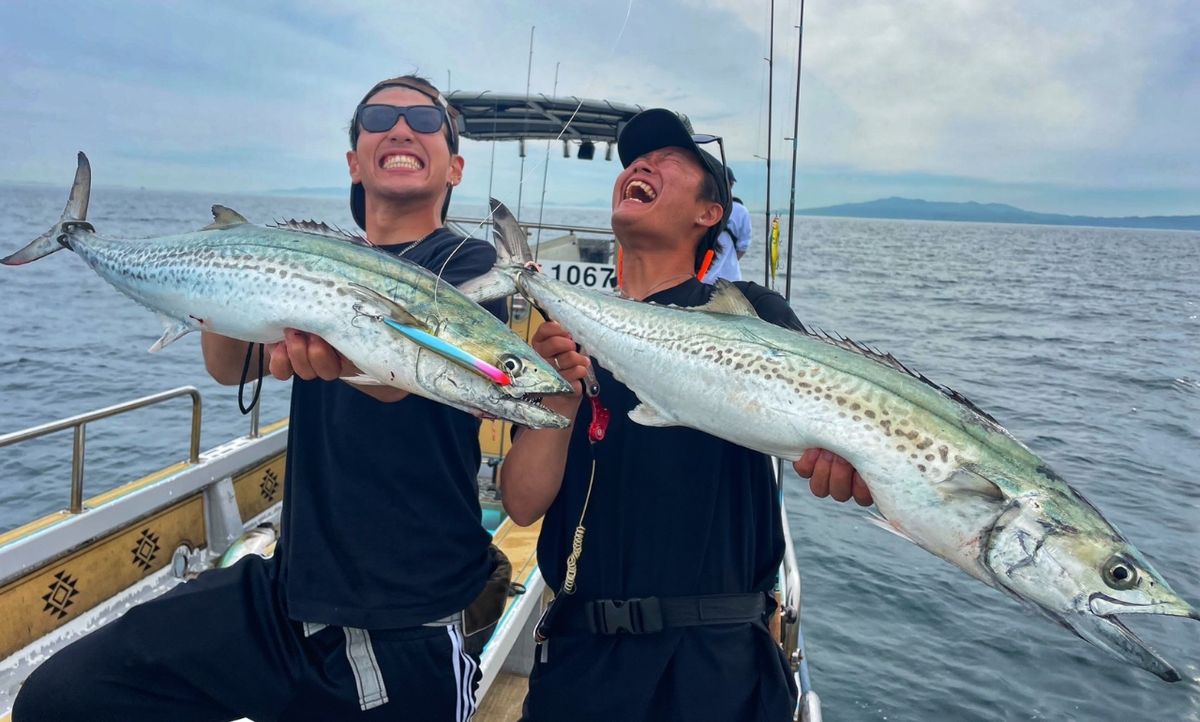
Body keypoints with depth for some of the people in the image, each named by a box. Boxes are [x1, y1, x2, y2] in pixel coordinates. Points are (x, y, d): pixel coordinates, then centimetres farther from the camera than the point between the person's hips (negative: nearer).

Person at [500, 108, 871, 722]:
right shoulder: (568, 334, 6)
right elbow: (523, 505, -2)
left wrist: (851, 449, -38)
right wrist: (558, 400, -19)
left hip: (716, 658, -2)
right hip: (580, 654, 3)